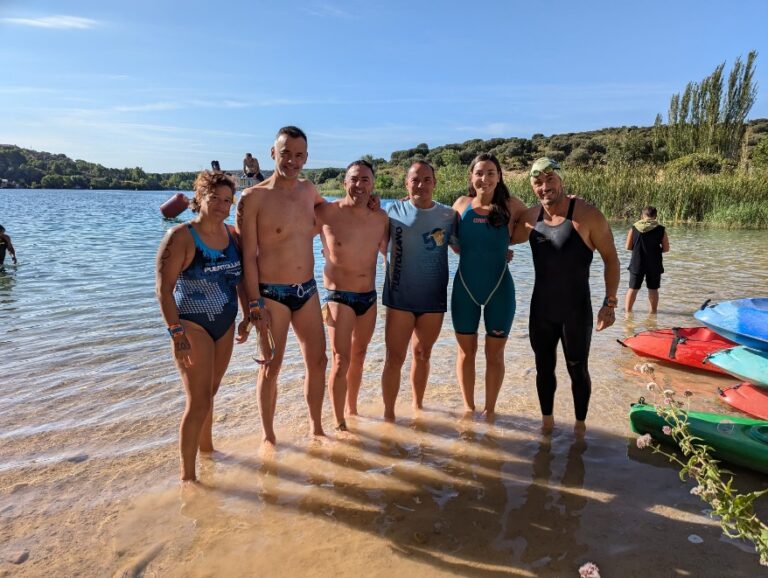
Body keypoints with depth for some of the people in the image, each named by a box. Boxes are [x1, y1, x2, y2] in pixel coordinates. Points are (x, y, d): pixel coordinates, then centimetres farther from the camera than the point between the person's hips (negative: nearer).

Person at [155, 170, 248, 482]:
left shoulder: (233, 235, 4)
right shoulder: (181, 236, -14)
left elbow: (242, 279, 15)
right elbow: (164, 288, -17)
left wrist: (247, 318, 13)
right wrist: (176, 332, -22)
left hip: (225, 325, 6)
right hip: (192, 326, -6)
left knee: (209, 393, 20)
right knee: (198, 401, -6)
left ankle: (206, 447, 40)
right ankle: (187, 475, 7)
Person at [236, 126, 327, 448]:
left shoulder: (308, 190, 7)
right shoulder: (254, 197, -9)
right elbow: (248, 256, -10)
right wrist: (255, 305, -14)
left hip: (308, 290, 6)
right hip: (271, 294, -5)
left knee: (317, 361, 11)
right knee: (271, 367, 5)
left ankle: (316, 428, 29)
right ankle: (268, 436, 24)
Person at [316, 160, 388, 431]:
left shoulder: (381, 217, 2)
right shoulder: (326, 212, -11)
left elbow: (388, 249, 17)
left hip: (369, 297, 5)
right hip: (339, 296, -5)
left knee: (358, 357, 18)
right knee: (341, 361, -8)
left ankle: (351, 409, 36)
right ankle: (339, 423, 5)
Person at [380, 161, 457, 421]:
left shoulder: (448, 215, 2)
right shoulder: (394, 210, -2)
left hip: (434, 298, 2)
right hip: (400, 297, -2)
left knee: (422, 353, 17)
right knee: (395, 357, 0)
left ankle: (417, 405, 36)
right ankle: (388, 414, 14)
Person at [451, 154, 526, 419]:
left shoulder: (511, 205, -6)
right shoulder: (461, 204, -1)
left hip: (499, 288, -1)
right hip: (464, 287, 1)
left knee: (494, 354, 10)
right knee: (466, 351, 12)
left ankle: (490, 409, 28)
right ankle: (468, 406, 30)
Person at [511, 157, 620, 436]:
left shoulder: (587, 215, -14)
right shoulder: (530, 217, -1)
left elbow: (610, 258, -8)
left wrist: (610, 303, -11)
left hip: (576, 311, -4)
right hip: (541, 309, 4)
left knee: (577, 370, 9)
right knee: (544, 368, 15)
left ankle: (580, 424, 29)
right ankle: (547, 421, 33)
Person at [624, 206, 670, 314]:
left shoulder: (633, 228, -3)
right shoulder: (661, 229, -4)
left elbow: (628, 247, -2)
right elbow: (666, 248, -2)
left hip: (637, 264, 0)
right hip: (654, 265, 0)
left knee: (633, 288, 9)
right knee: (653, 289, 12)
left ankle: (627, 310, 12)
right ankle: (653, 311, 20)